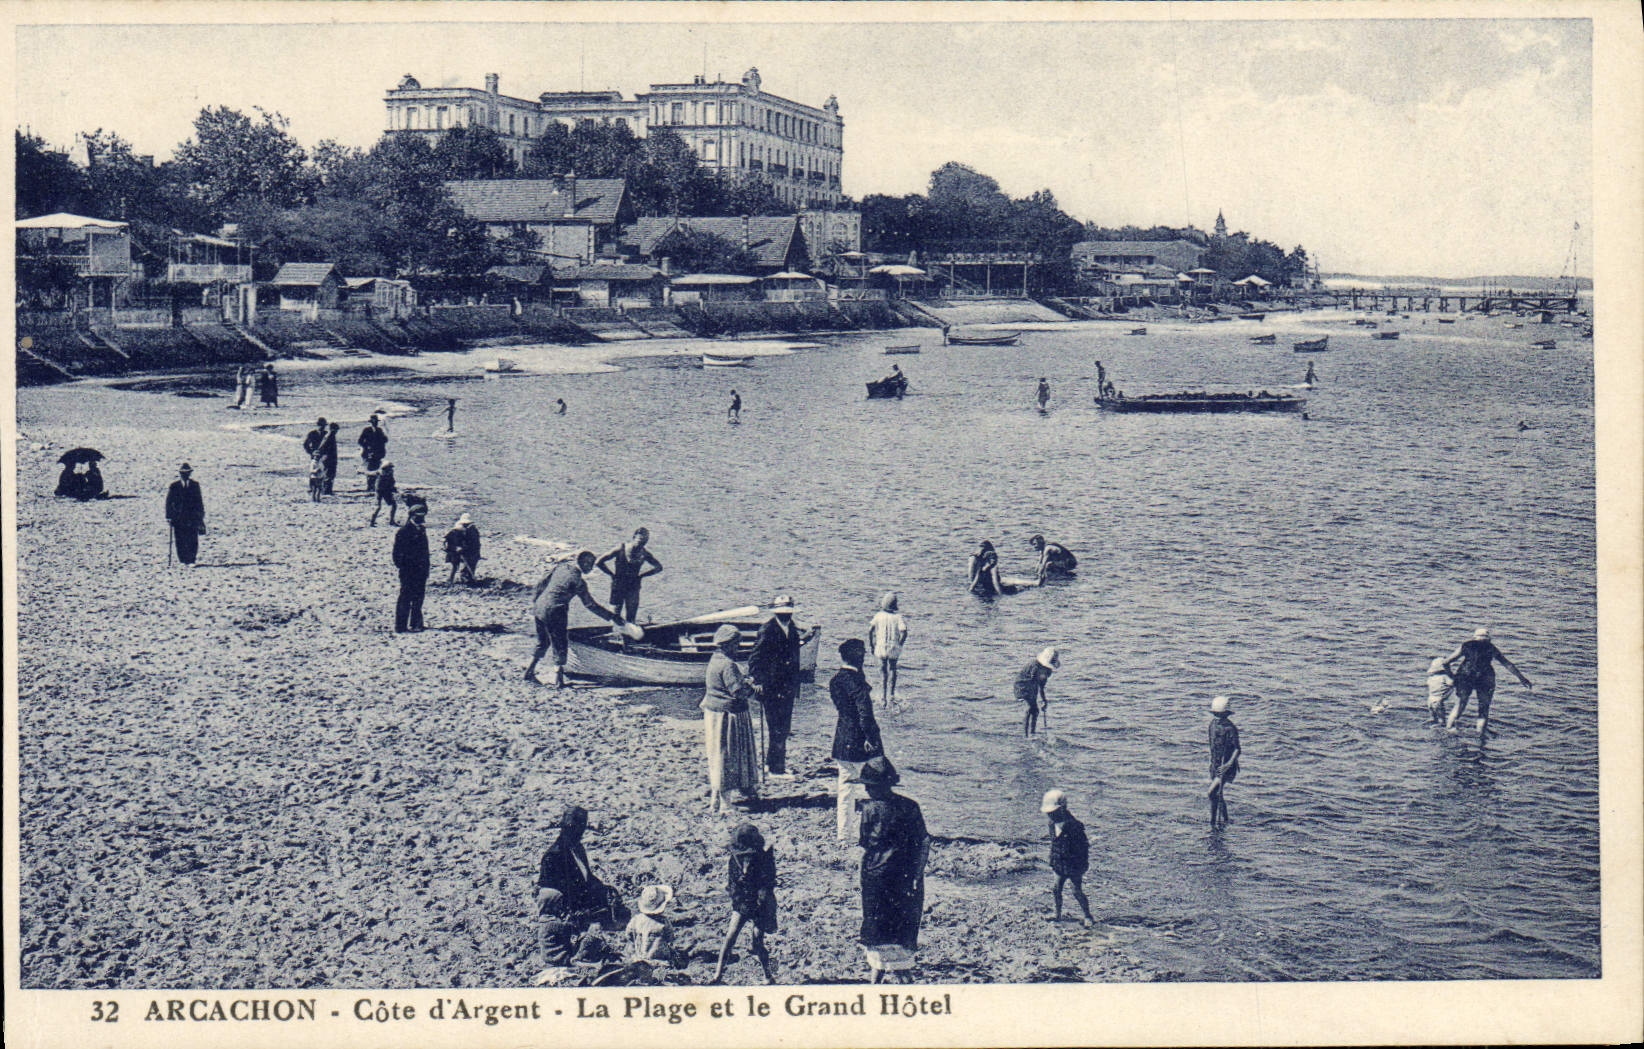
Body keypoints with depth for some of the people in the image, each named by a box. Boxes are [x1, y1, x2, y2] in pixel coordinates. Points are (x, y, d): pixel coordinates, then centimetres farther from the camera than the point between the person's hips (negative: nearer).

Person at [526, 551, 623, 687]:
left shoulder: (561, 567, 6)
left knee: (542, 643, 24)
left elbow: (542, 583, 13)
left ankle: (529, 672, 28)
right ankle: (558, 680, 3)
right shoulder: (578, 581, -13)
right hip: (554, 613, -7)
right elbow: (591, 605, -10)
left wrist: (534, 602, 24)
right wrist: (611, 616, -6)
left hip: (539, 608, 7)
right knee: (560, 646, 5)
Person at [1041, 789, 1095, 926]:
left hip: (1073, 865, -7)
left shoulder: (1074, 826, -22)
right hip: (1060, 865, 7)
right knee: (1056, 890, 10)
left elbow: (1084, 846, -16)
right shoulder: (1053, 825, 2)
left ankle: (1088, 916, 13)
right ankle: (1058, 914, 26)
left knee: (1077, 892, -1)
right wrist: (1052, 863, 17)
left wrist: (1083, 865, -15)